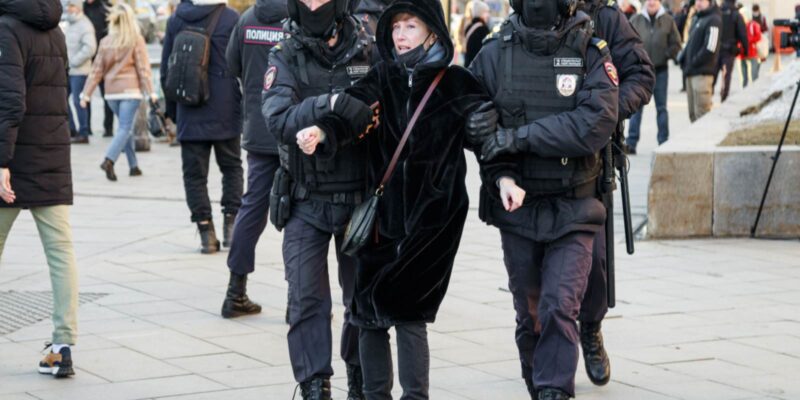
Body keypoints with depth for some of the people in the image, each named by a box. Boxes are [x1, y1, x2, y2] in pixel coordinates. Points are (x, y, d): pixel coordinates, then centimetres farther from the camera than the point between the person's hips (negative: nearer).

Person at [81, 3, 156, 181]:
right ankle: (109, 160, -26)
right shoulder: (136, 40, -5)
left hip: (111, 92, 4)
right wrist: (150, 91, -8)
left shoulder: (105, 42, 5)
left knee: (126, 127, 17)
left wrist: (86, 93, 8)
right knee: (125, 128, -6)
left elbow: (97, 70, 5)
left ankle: (134, 165, 19)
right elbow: (143, 67, -8)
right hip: (130, 90, -4)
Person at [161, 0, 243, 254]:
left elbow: (166, 69, 10)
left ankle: (206, 232, 1)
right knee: (232, 167, 15)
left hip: (189, 115, 2)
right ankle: (231, 222, 6)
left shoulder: (175, 21, 4)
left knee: (194, 173, 6)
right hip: (225, 113, -2)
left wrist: (172, 109, 18)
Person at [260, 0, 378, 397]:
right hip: (306, 202, -1)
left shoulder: (367, 51, 0)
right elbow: (279, 118, -19)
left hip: (358, 197, 1)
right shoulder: (285, 58, -4)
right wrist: (328, 106, -33)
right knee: (308, 300, -5)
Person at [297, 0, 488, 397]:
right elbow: (351, 112, -10)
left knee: (408, 311, -6)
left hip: (432, 214, -3)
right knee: (369, 312, 6)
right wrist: (322, 131, -28)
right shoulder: (381, 78, 6)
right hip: (380, 211, 3)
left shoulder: (456, 84, 2)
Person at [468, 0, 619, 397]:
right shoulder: (494, 54, 0)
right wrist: (501, 174, -19)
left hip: (572, 210, -2)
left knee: (560, 308, -13)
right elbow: (478, 127, -2)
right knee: (529, 315, 11)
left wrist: (519, 136, -20)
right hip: (517, 205, 2)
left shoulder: (591, 53, -5)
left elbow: (596, 123, -18)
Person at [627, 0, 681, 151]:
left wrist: (666, 55, -8)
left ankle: (664, 142, 12)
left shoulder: (668, 20, 2)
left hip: (660, 70, 0)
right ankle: (631, 142, 1)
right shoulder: (636, 20, 1)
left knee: (661, 107, 8)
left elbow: (676, 44, 5)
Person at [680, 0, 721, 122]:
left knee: (701, 113, -10)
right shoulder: (696, 19, 19)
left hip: (702, 73, -9)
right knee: (693, 113, 13)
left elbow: (710, 48, -18)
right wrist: (683, 57, 8)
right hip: (691, 73, 9)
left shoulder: (713, 20, -9)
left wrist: (694, 62, -12)